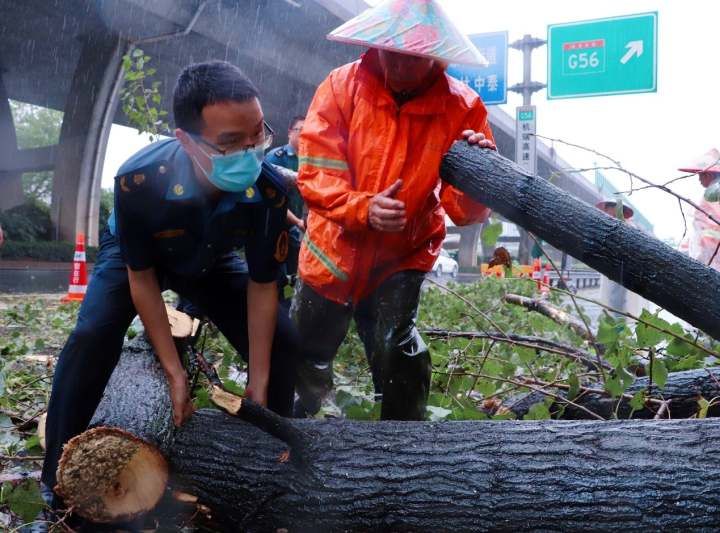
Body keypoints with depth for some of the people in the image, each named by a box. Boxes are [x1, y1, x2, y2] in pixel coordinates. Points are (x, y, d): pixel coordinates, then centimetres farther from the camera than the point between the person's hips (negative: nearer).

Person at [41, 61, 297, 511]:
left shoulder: (269, 190, -35)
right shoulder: (139, 179, -41)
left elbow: (262, 285, -21)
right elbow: (140, 276, -26)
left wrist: (259, 384, -19)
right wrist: (175, 372, -26)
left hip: (211, 262, 2)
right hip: (136, 255, -2)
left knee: (281, 342, -10)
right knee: (93, 337, -27)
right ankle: (57, 482, -9)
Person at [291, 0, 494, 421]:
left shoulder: (462, 107, -13)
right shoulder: (343, 87, -13)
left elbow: (466, 211, -15)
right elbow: (315, 174, -18)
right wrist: (364, 208, -36)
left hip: (403, 259, -1)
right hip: (334, 250, 1)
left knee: (398, 357, -21)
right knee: (305, 362, 19)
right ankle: (293, 419, 54)